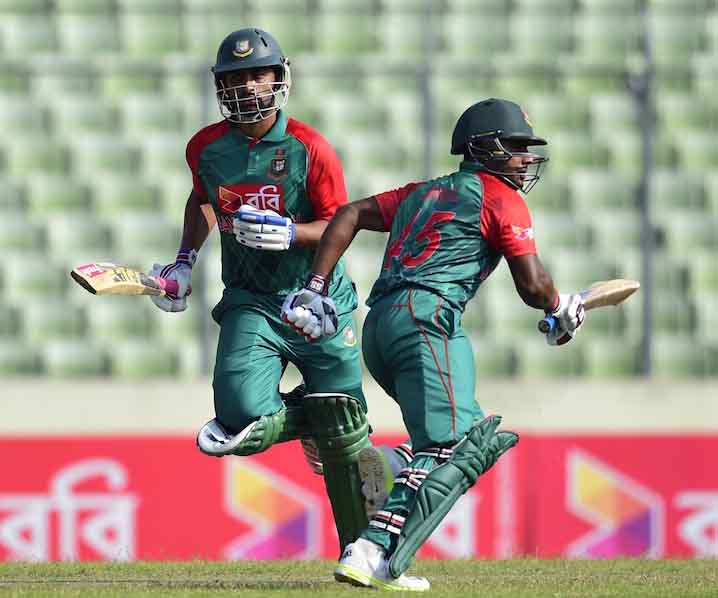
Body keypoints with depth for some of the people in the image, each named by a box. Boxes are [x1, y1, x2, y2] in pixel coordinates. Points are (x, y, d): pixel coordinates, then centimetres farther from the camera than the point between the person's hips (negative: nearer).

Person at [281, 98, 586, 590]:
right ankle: (371, 556, -33)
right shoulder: (501, 198, 8)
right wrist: (563, 309, 23)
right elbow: (533, 286, 1)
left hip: (378, 328, 8)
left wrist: (316, 288, 16)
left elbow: (348, 216, 22)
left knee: (474, 436, 14)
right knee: (449, 447, -17)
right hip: (426, 319, -8)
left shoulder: (425, 192, 30)